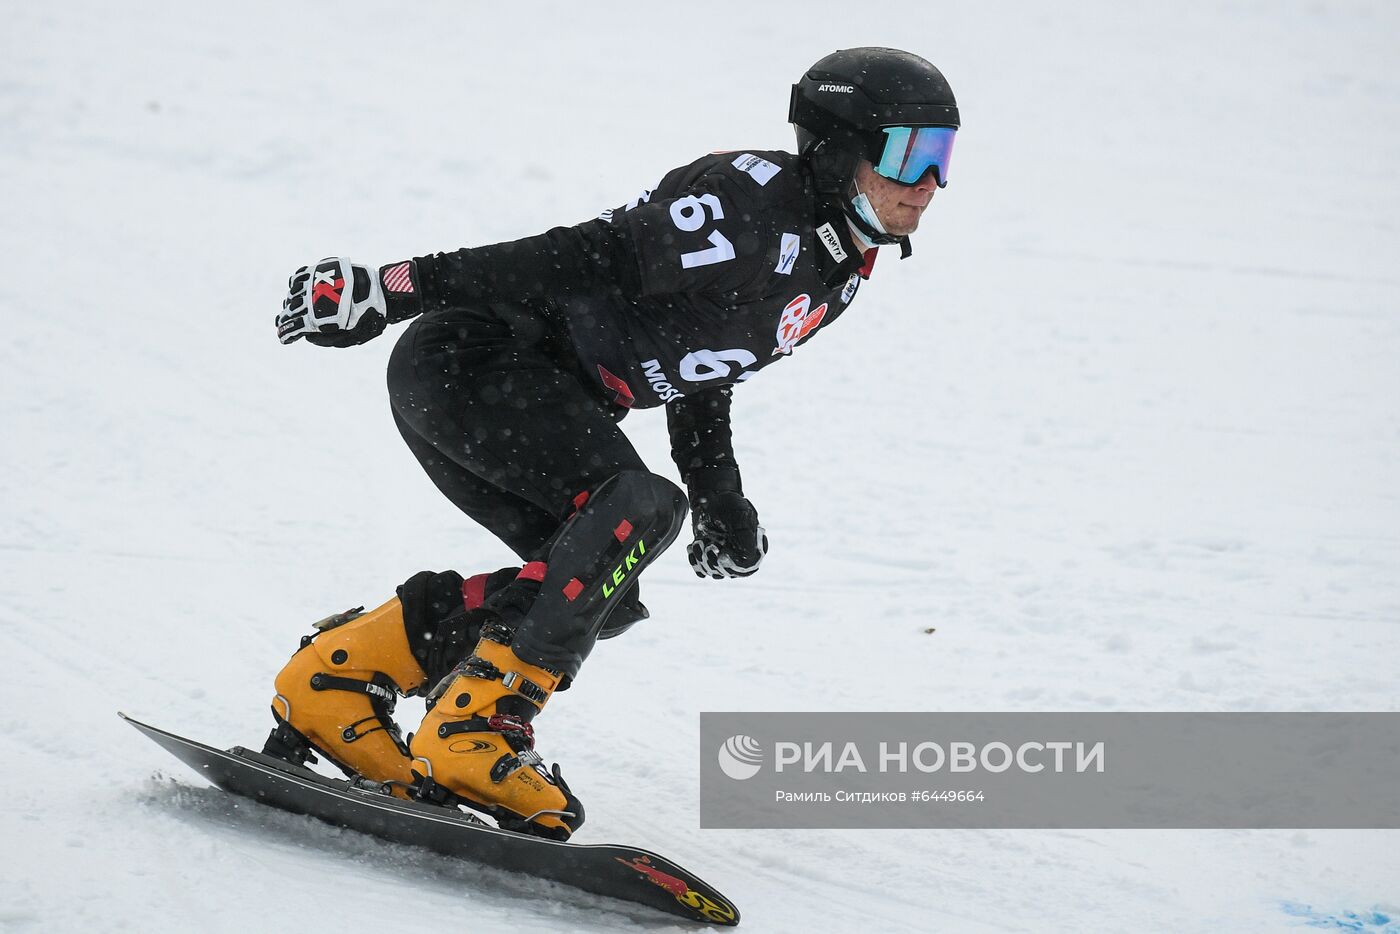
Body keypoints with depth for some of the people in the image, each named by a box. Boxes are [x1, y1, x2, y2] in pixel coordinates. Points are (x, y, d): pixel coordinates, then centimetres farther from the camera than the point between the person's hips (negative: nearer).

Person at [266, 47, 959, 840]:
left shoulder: (836, 281, 13)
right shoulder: (755, 198, -18)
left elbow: (700, 377, 25)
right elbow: (585, 259, -23)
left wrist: (721, 505, 15)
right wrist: (397, 287, -25)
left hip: (539, 394, 10)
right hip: (469, 357, -10)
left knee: (597, 583, -1)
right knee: (635, 506, -27)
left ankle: (338, 674, 4)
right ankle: (474, 730, -26)